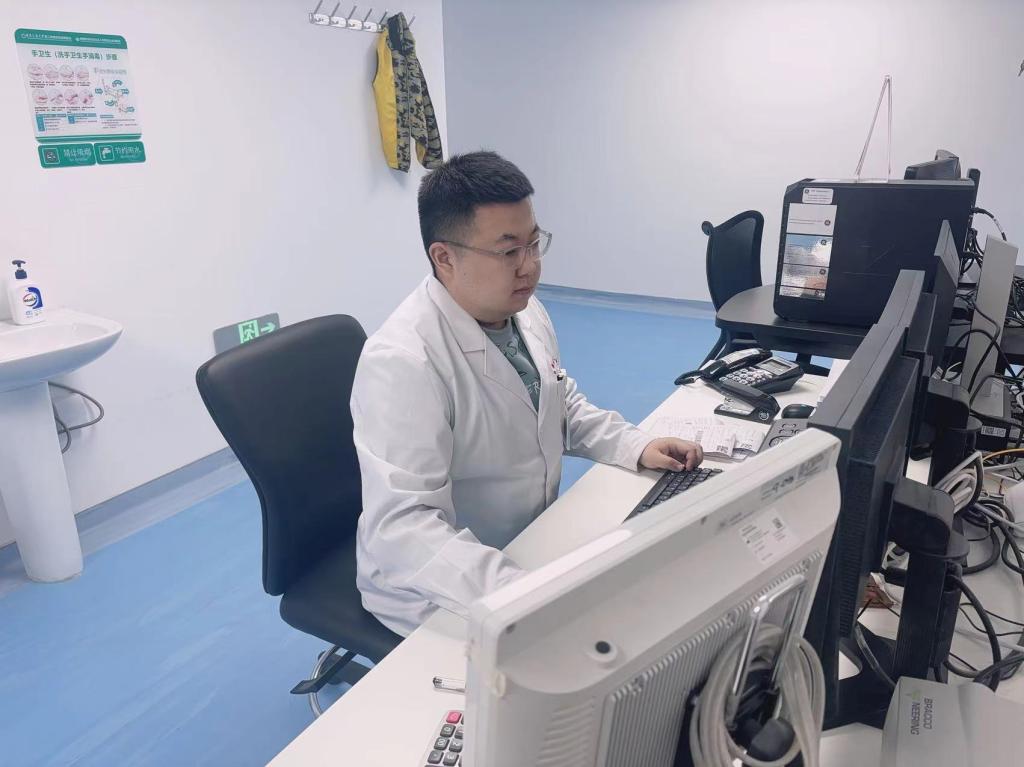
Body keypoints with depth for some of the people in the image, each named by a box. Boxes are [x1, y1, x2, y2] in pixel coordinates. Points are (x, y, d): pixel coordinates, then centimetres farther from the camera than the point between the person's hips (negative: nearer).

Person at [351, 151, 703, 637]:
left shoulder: (525, 310, -2)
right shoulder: (401, 363, -28)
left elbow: (562, 405, 15)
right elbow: (402, 527, -32)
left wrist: (636, 447, 0)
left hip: (534, 542, 8)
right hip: (442, 593, -7)